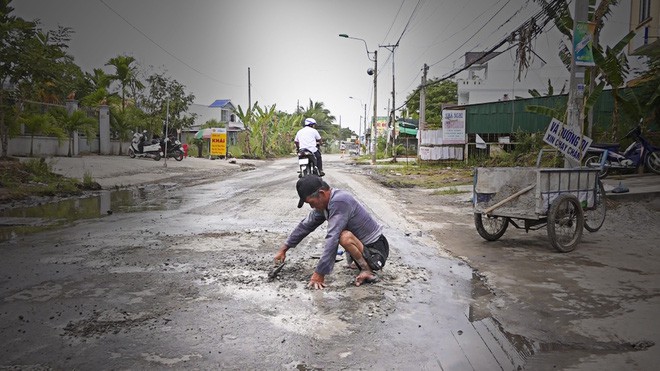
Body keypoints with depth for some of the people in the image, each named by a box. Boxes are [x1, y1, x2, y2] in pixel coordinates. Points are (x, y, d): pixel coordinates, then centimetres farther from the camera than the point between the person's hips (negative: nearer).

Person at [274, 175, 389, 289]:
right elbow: (305, 225, 11)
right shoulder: (324, 203, 0)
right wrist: (283, 249, 13)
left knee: (345, 237, -32)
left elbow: (332, 239, -31)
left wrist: (319, 273, -28)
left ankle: (367, 271, -9)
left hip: (376, 249, -9)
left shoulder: (339, 202, -27)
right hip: (364, 243, 9)